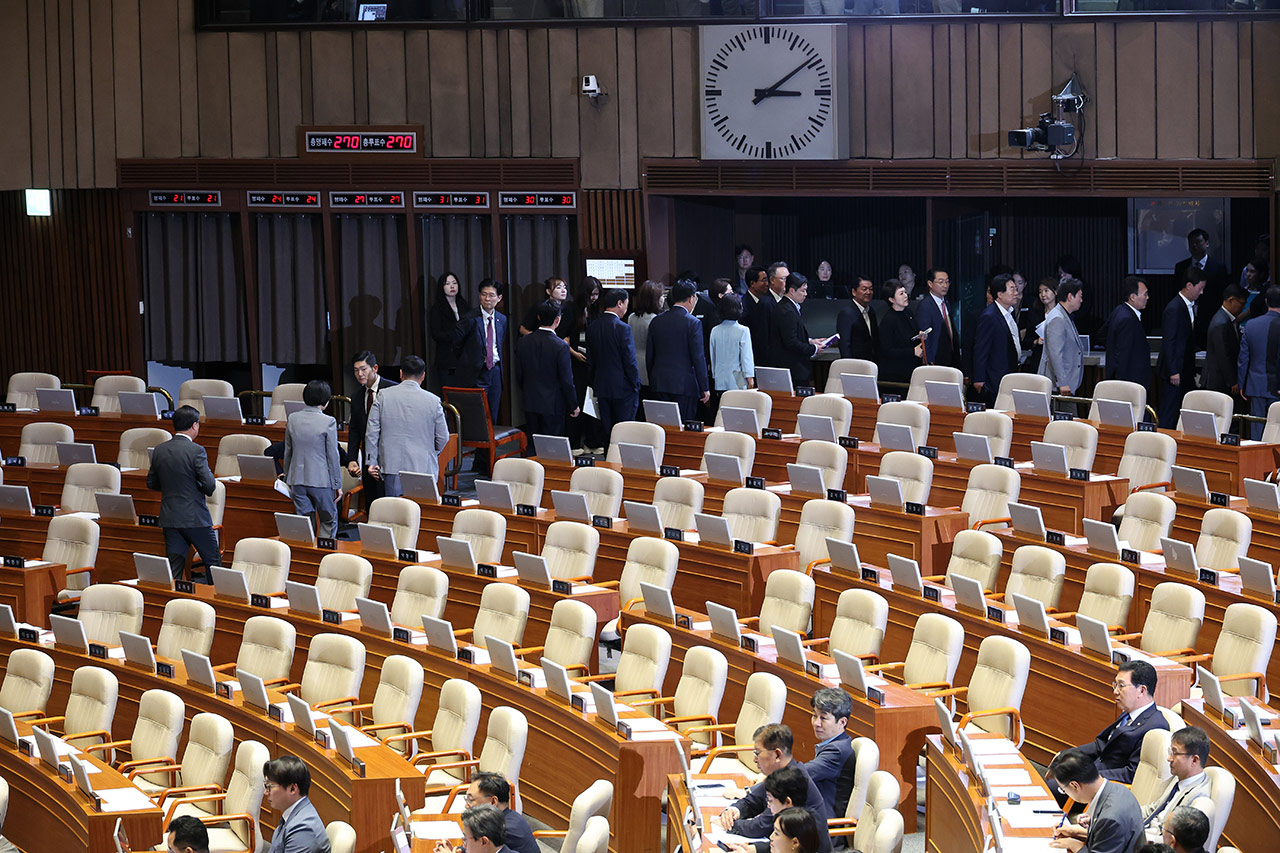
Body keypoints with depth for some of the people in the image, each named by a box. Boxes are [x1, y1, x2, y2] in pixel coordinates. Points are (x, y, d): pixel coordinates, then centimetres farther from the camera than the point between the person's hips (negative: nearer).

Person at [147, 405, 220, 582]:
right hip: (195, 518, -5)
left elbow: (151, 483, 11)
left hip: (169, 519, 5)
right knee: (213, 563, 8)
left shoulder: (159, 450, 3)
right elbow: (209, 486, -17)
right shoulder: (196, 451, -15)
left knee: (174, 569, 6)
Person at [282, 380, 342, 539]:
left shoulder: (293, 419, 1)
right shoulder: (328, 422, -12)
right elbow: (333, 455, -8)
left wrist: (288, 478, 20)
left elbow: (288, 452, 9)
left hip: (297, 479, 4)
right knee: (328, 522, 8)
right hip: (321, 480, -4)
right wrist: (337, 484, 0)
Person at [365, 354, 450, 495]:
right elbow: (443, 438, 4)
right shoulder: (433, 401, -2)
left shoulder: (384, 397, 1)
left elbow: (372, 432, 1)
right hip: (423, 467, -1)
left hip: (391, 467, 1)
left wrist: (372, 462, 8)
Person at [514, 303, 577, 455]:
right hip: (553, 405, -4)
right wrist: (573, 406, 0)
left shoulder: (523, 342, -1)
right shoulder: (561, 347, -15)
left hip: (530, 404, 4)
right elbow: (566, 381, -12)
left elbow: (519, 375, 7)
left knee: (533, 448, 10)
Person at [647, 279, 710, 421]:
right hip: (685, 384, -5)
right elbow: (698, 357, -11)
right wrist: (704, 388, -6)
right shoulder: (693, 323, -9)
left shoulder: (656, 321, 7)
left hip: (659, 383, 5)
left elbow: (649, 355, 12)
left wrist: (652, 382, 20)